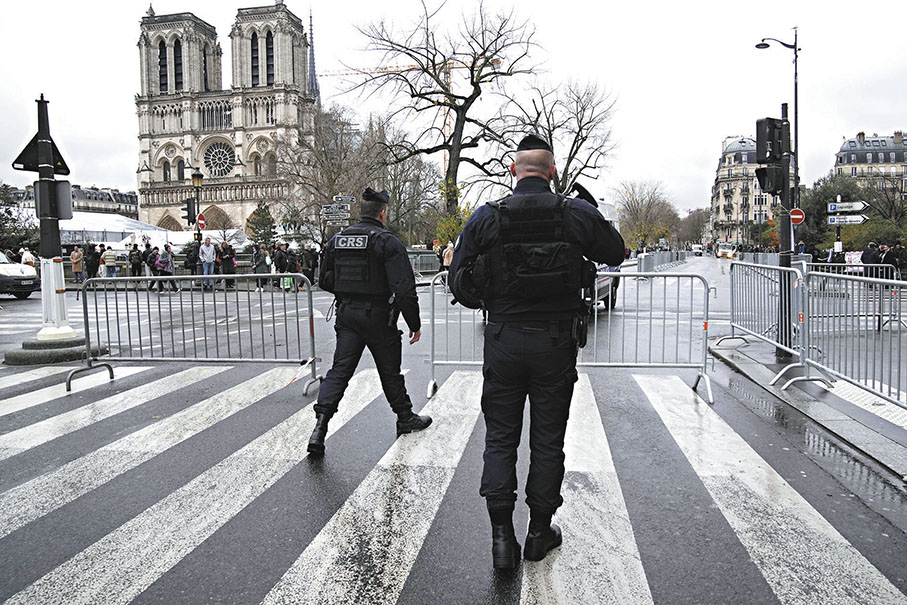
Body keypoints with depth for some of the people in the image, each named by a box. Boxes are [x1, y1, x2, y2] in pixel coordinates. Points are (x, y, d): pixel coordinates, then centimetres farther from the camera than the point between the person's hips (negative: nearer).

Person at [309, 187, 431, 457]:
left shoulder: (336, 240, 6)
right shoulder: (388, 242, -12)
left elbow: (325, 281, 13)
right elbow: (404, 288, -19)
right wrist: (414, 324, -11)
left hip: (346, 314, 4)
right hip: (378, 317, -4)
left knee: (339, 370, 5)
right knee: (390, 371, 13)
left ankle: (320, 425, -8)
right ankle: (406, 418, 31)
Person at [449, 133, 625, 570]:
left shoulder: (485, 218, -3)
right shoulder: (578, 214, -3)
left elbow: (459, 284, -1)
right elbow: (616, 254, 14)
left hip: (503, 341, 0)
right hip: (556, 342, 0)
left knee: (500, 438, 12)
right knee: (547, 439, 12)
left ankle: (501, 534, 9)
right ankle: (540, 532, 24)